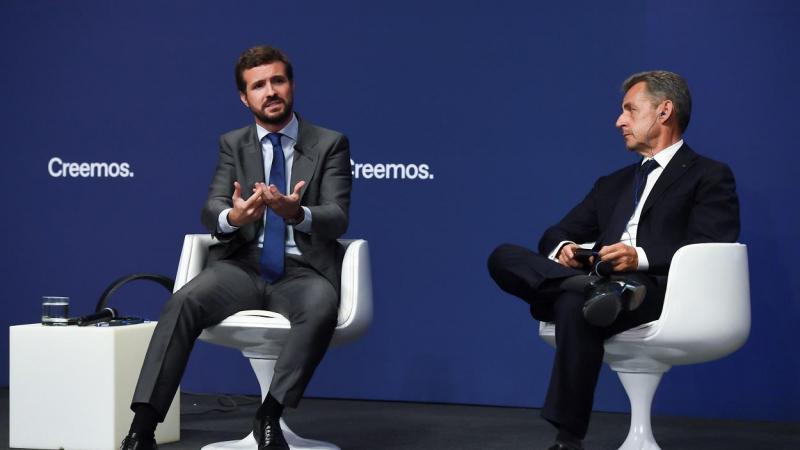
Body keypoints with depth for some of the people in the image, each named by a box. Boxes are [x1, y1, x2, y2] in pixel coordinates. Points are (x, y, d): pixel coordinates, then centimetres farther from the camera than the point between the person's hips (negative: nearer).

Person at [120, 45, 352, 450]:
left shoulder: (330, 144, 6)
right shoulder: (233, 144, 14)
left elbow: (337, 218, -6)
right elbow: (210, 211, -1)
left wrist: (297, 213, -30)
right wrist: (233, 217, -27)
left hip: (302, 272, -2)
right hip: (243, 266, 2)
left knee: (321, 307, -37)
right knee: (183, 302, -29)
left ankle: (269, 417, -32)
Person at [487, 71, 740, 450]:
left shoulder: (710, 176, 10)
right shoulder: (613, 184, 31)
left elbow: (709, 251, -5)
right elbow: (556, 234, 25)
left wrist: (641, 258, -20)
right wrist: (562, 248, -1)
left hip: (661, 291, -6)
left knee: (576, 304, -37)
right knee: (503, 257, -15)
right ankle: (598, 288, -36)